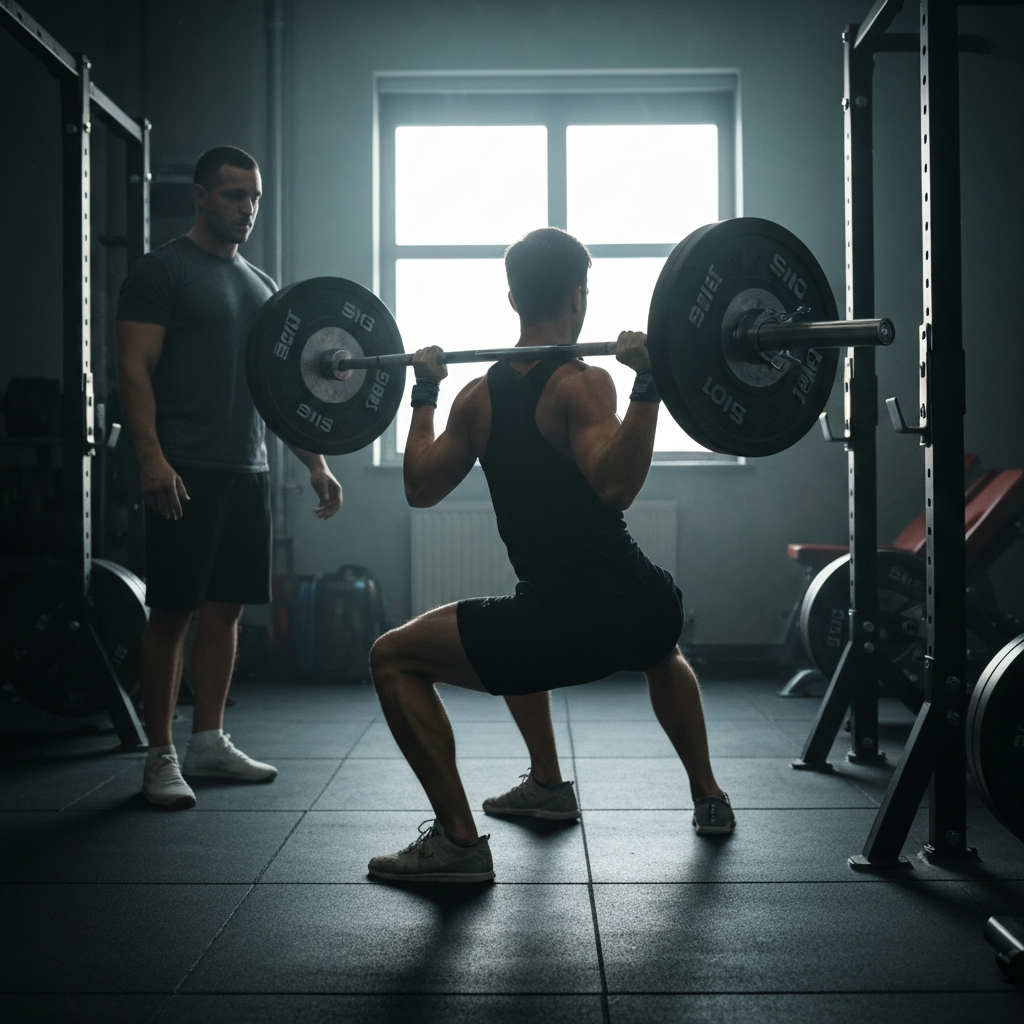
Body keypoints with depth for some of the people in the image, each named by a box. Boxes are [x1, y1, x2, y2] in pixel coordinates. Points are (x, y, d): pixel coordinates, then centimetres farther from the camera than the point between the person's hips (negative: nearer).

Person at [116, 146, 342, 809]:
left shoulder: (262, 287, 18)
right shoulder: (163, 271, -2)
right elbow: (135, 369, -10)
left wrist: (316, 463, 13)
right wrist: (152, 457, -22)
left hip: (248, 472, 7)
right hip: (186, 473, -7)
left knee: (227, 609, 9)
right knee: (173, 611, -4)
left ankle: (209, 743, 19)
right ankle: (162, 757, 3)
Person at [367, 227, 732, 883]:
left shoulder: (479, 394, 6)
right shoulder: (580, 384, -6)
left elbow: (420, 488, 21)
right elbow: (614, 484, -25)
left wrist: (425, 394, 29)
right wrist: (648, 384, -25)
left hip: (573, 629, -2)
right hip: (644, 610, 2)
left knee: (394, 658, 12)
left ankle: (459, 840, 5)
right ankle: (709, 797, 45)